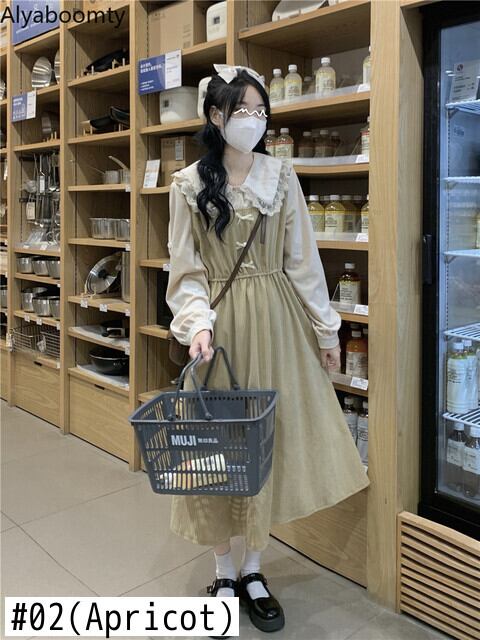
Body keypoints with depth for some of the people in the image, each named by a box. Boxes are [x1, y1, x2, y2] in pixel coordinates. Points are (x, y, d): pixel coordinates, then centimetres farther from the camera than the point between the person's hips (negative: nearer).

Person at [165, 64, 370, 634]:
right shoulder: (188, 185, 0)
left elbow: (302, 258, 6)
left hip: (276, 323, 2)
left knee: (268, 439, 6)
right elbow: (186, 270, -2)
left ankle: (253, 571, 24)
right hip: (221, 324, -1)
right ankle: (224, 572, 24)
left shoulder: (281, 175, 4)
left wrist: (326, 328, 6)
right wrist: (198, 322, -20)